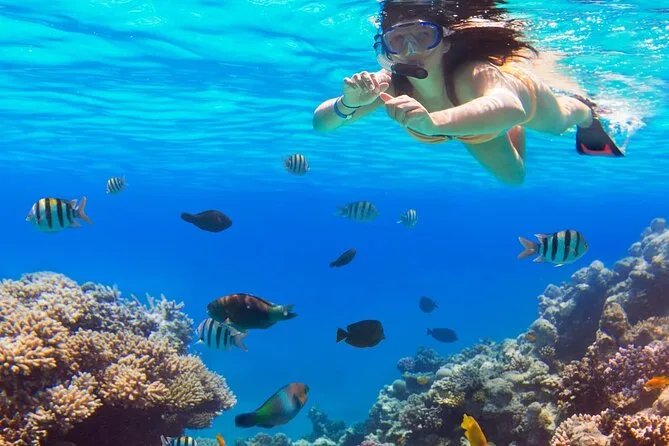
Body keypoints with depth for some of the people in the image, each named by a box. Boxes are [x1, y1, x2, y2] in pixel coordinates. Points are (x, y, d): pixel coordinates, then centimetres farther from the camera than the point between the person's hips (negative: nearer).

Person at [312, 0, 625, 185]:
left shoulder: (471, 74, -50)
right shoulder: (391, 85, -39)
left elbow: (510, 108, -72)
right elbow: (321, 123, -39)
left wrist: (434, 122, -88)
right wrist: (347, 105, -62)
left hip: (520, 92, -3)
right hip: (468, 119, 4)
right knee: (512, 177, 29)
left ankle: (585, 111, 64)